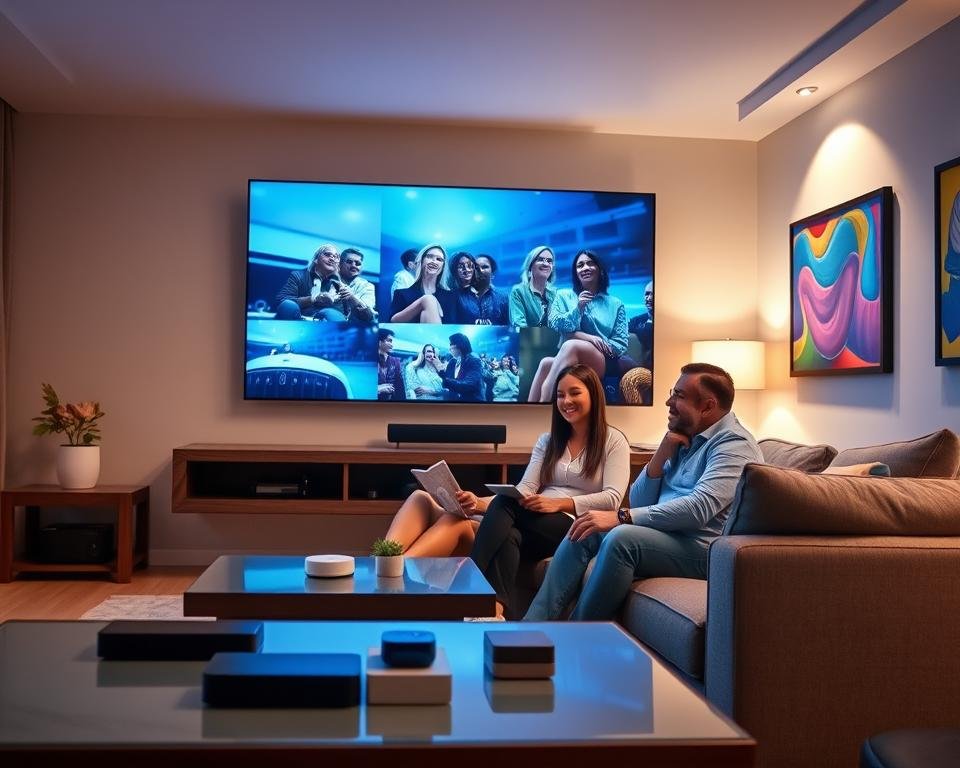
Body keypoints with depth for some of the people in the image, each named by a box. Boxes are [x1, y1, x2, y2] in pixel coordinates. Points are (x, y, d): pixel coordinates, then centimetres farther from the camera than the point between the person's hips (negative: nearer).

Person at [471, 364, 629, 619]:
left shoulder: (613, 440, 8)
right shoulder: (547, 441, 22)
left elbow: (612, 498, -6)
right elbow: (526, 488, 7)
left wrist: (559, 503, -19)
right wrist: (480, 502, -16)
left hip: (578, 528, -4)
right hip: (536, 524, 4)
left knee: (505, 506, -31)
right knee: (506, 536, -34)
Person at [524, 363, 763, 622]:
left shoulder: (734, 444, -11)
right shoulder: (683, 439, 15)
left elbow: (699, 508, -27)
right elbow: (639, 503, 12)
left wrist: (620, 517, -28)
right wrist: (662, 454, -4)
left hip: (703, 548, -9)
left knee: (622, 537, -30)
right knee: (584, 530, -3)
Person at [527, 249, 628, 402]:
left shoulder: (615, 304, 17)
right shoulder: (563, 295, 21)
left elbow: (621, 344, 6)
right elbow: (554, 326, 6)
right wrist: (578, 308, -9)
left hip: (604, 364, -2)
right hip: (567, 362, 2)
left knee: (571, 345, -35)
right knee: (546, 362, -34)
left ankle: (544, 398, -45)